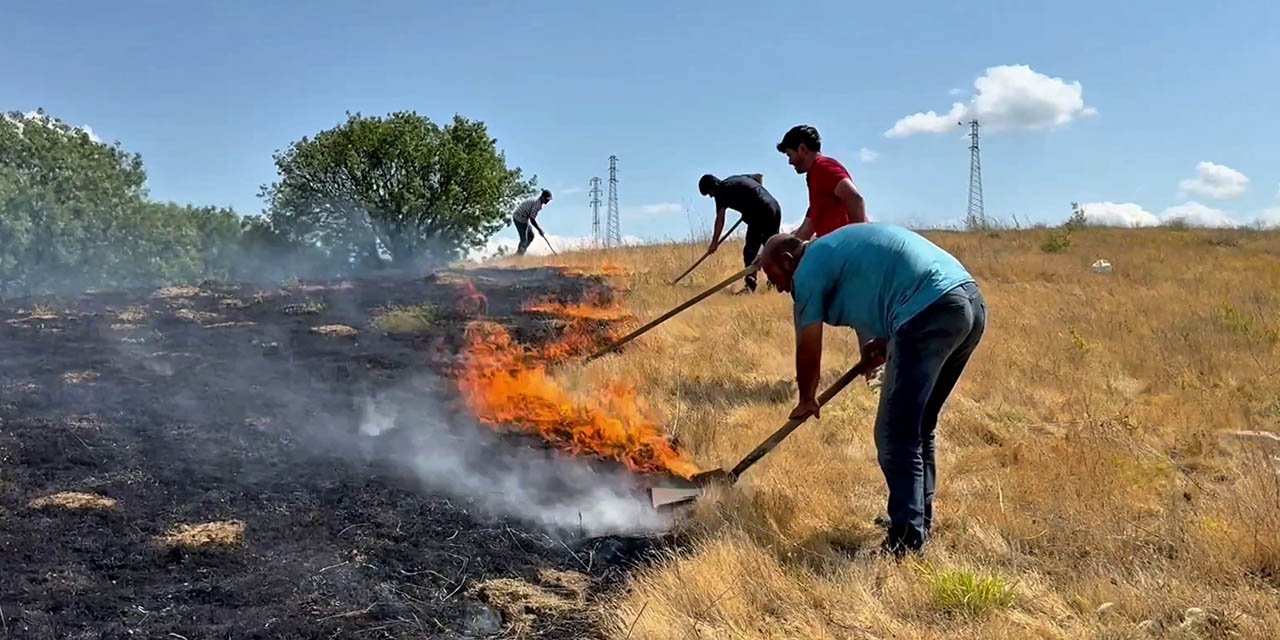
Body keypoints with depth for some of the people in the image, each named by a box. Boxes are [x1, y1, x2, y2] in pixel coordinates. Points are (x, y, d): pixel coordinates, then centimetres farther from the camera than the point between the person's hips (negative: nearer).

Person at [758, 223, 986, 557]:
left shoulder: (809, 269, 2)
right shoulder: (838, 246, 28)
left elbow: (808, 350, 10)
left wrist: (806, 400, 25)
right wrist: (882, 342, 19)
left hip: (930, 313, -10)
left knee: (896, 437, -5)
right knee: (918, 429, 19)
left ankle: (906, 544, -7)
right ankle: (920, 524, 26)